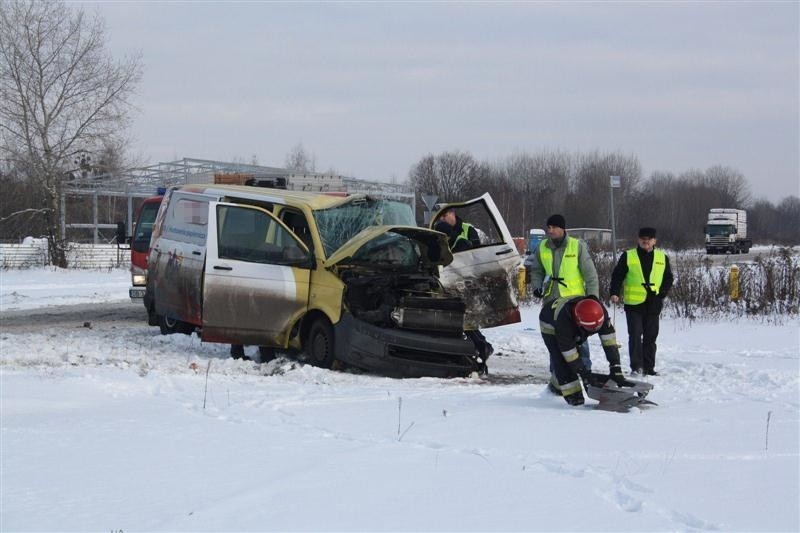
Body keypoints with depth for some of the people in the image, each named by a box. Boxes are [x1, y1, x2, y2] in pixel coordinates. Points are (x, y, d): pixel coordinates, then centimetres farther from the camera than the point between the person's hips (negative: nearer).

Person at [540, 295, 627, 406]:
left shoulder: (601, 312, -36)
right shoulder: (563, 322, -46)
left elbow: (610, 343, -33)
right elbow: (570, 355, -37)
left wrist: (616, 371, -38)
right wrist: (586, 376, -34)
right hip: (550, 325, -5)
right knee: (561, 360, -22)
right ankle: (571, 393, -14)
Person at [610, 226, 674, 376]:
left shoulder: (662, 258, 11)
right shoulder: (628, 256, 4)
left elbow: (668, 279, 14)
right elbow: (617, 276, 3)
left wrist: (661, 294, -1)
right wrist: (614, 293, -10)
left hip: (653, 304, 3)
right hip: (634, 303, -3)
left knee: (650, 337, 7)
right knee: (635, 335, -8)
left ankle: (648, 367, 14)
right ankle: (636, 366, -6)